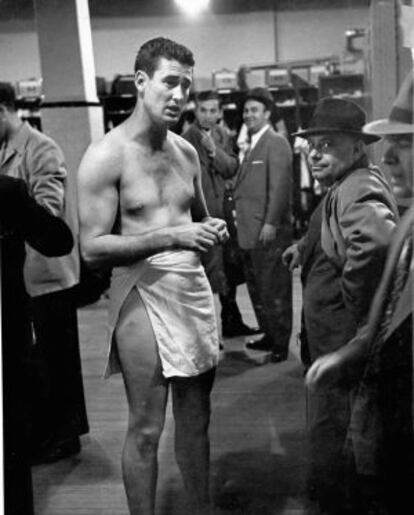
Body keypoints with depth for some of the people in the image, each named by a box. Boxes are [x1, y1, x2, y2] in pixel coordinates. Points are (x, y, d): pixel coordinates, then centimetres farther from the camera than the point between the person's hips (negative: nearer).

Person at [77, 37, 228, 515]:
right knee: (146, 429, 3)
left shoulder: (186, 152, 10)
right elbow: (92, 249, -15)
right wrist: (170, 237, -23)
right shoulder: (106, 157, -10)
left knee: (196, 419, 16)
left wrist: (212, 230, -1)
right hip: (142, 296, -6)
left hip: (194, 290, 6)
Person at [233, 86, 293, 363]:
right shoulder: (251, 146, 19)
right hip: (250, 231, 9)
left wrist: (271, 223, -20)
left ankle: (281, 343, 8)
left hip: (270, 232, -9)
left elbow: (280, 186, -16)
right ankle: (269, 335, 27)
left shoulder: (276, 143, -9)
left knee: (275, 288, -1)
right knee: (256, 287, 15)